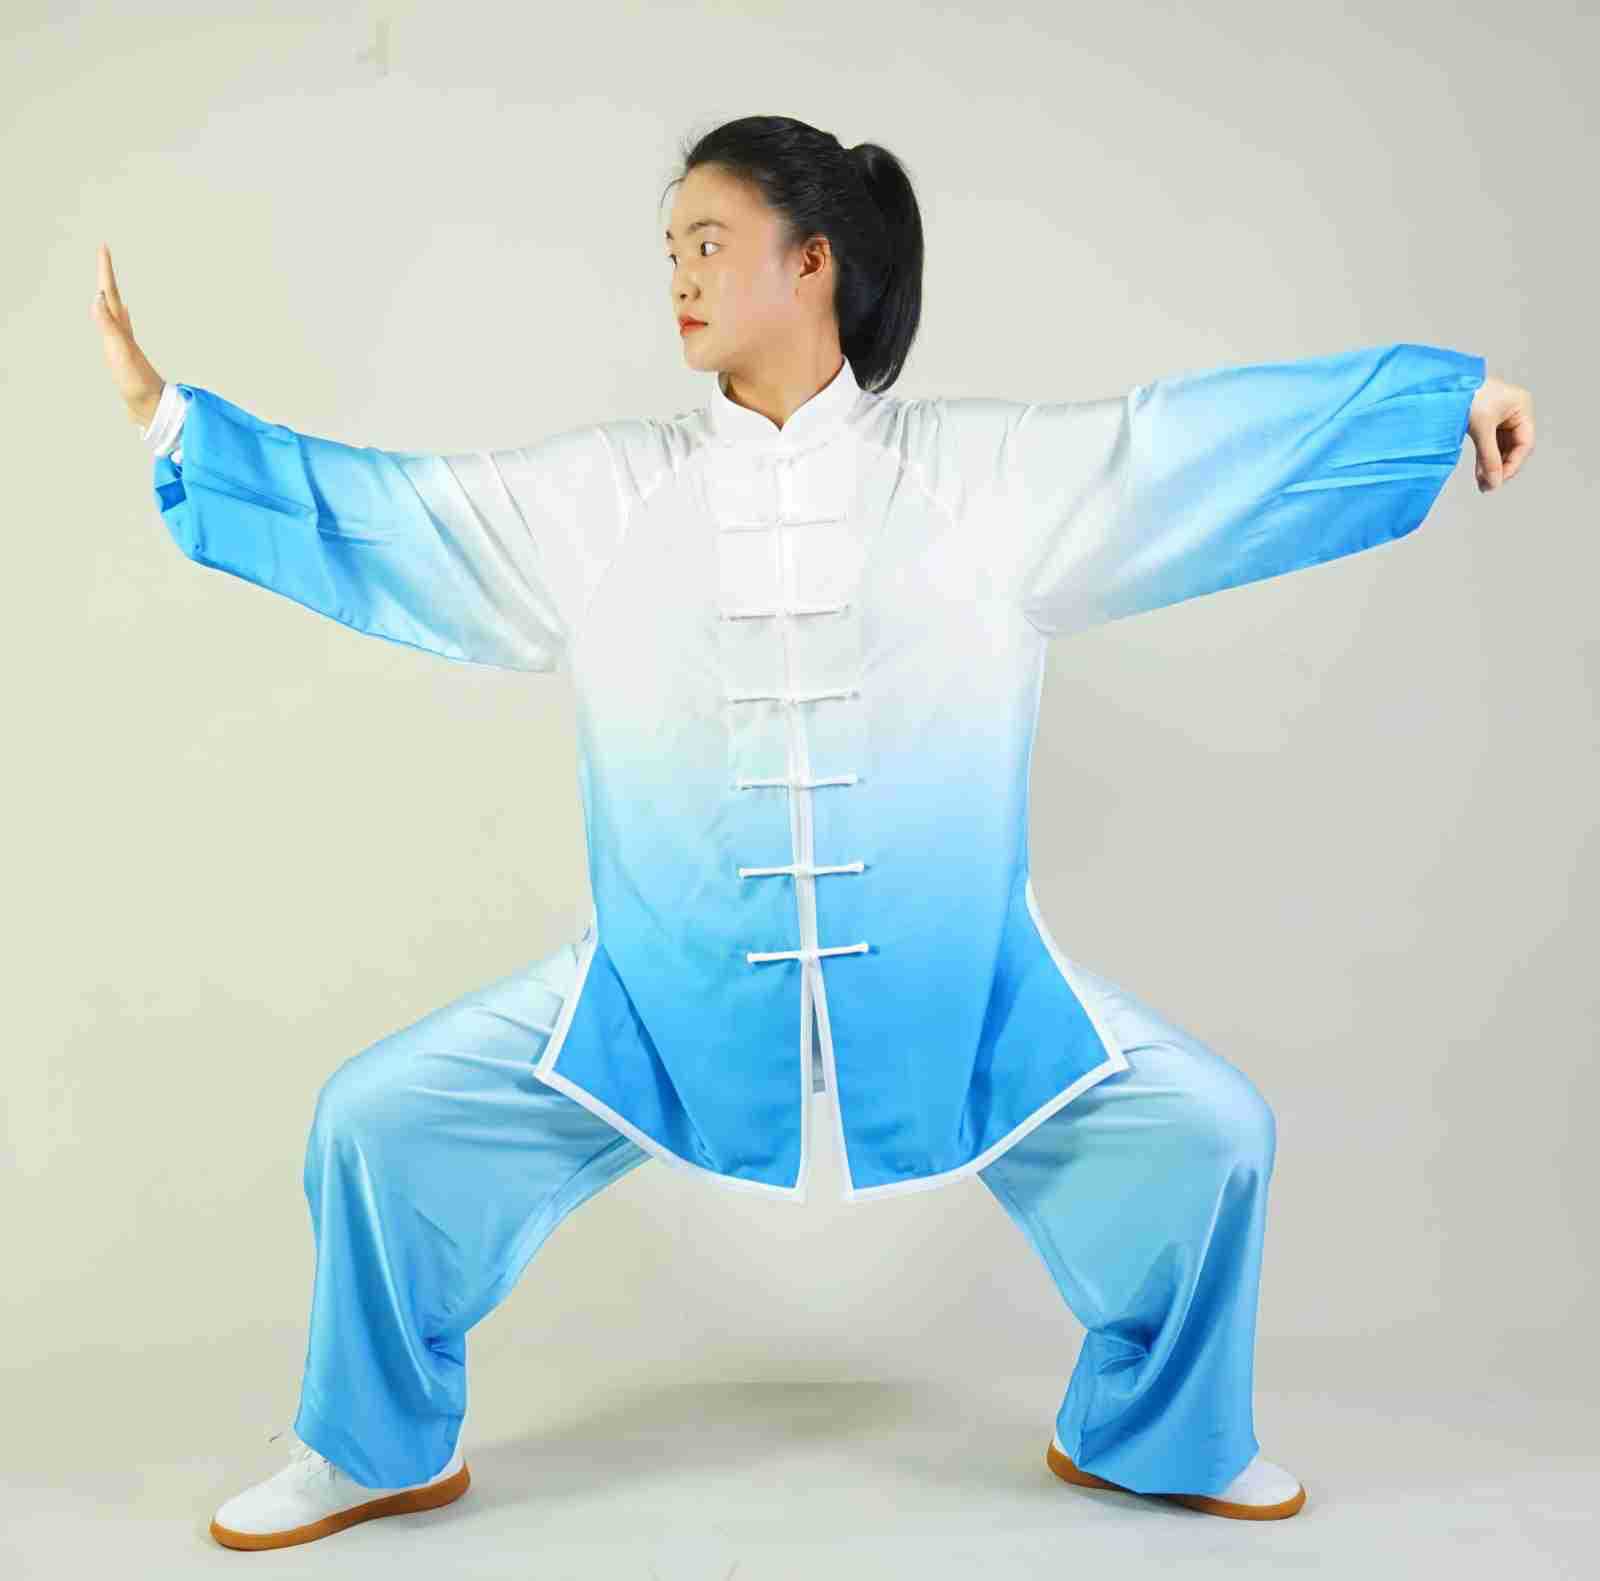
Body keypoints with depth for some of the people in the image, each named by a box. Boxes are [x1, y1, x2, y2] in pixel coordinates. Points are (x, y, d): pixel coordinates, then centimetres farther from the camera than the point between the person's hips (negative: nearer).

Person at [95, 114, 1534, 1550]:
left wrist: (1451, 392, -4)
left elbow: (1207, 440, -2)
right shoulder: (604, 494, 1)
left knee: (1207, 1130, -6)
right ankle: (386, 1449, 24)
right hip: (665, 985, 1)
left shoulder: (985, 470, -2)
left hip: (949, 984, 0)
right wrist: (166, 412, 1)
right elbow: (374, 512, 4)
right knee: (378, 1124, -3)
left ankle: (1150, 1432, 24)